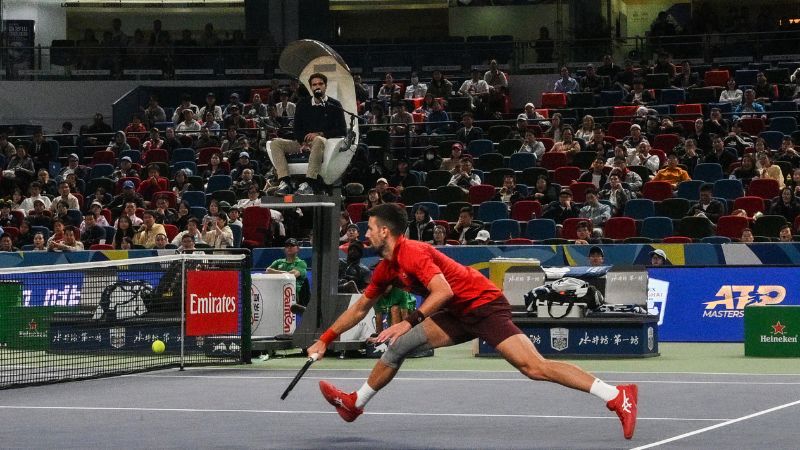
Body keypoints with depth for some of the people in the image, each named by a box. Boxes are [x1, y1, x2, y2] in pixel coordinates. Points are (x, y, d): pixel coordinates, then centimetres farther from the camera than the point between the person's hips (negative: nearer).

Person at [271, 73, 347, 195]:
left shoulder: (334, 105, 7)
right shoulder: (303, 106, 18)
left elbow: (342, 131, -1)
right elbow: (297, 130, 13)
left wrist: (320, 134, -13)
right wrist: (303, 142, -9)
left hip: (326, 142, -4)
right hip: (304, 143, 4)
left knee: (318, 140, -41)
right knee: (276, 143, -17)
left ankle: (309, 183, -50)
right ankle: (285, 183, -34)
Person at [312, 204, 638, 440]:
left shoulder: (412, 253, -18)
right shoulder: (386, 268, 11)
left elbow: (443, 290, -31)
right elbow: (359, 309, 22)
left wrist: (410, 321, -34)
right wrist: (325, 340, 21)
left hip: (485, 307, -10)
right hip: (458, 316, 10)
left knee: (534, 367, -21)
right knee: (398, 346, 8)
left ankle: (618, 396, -26)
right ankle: (355, 403, 24)